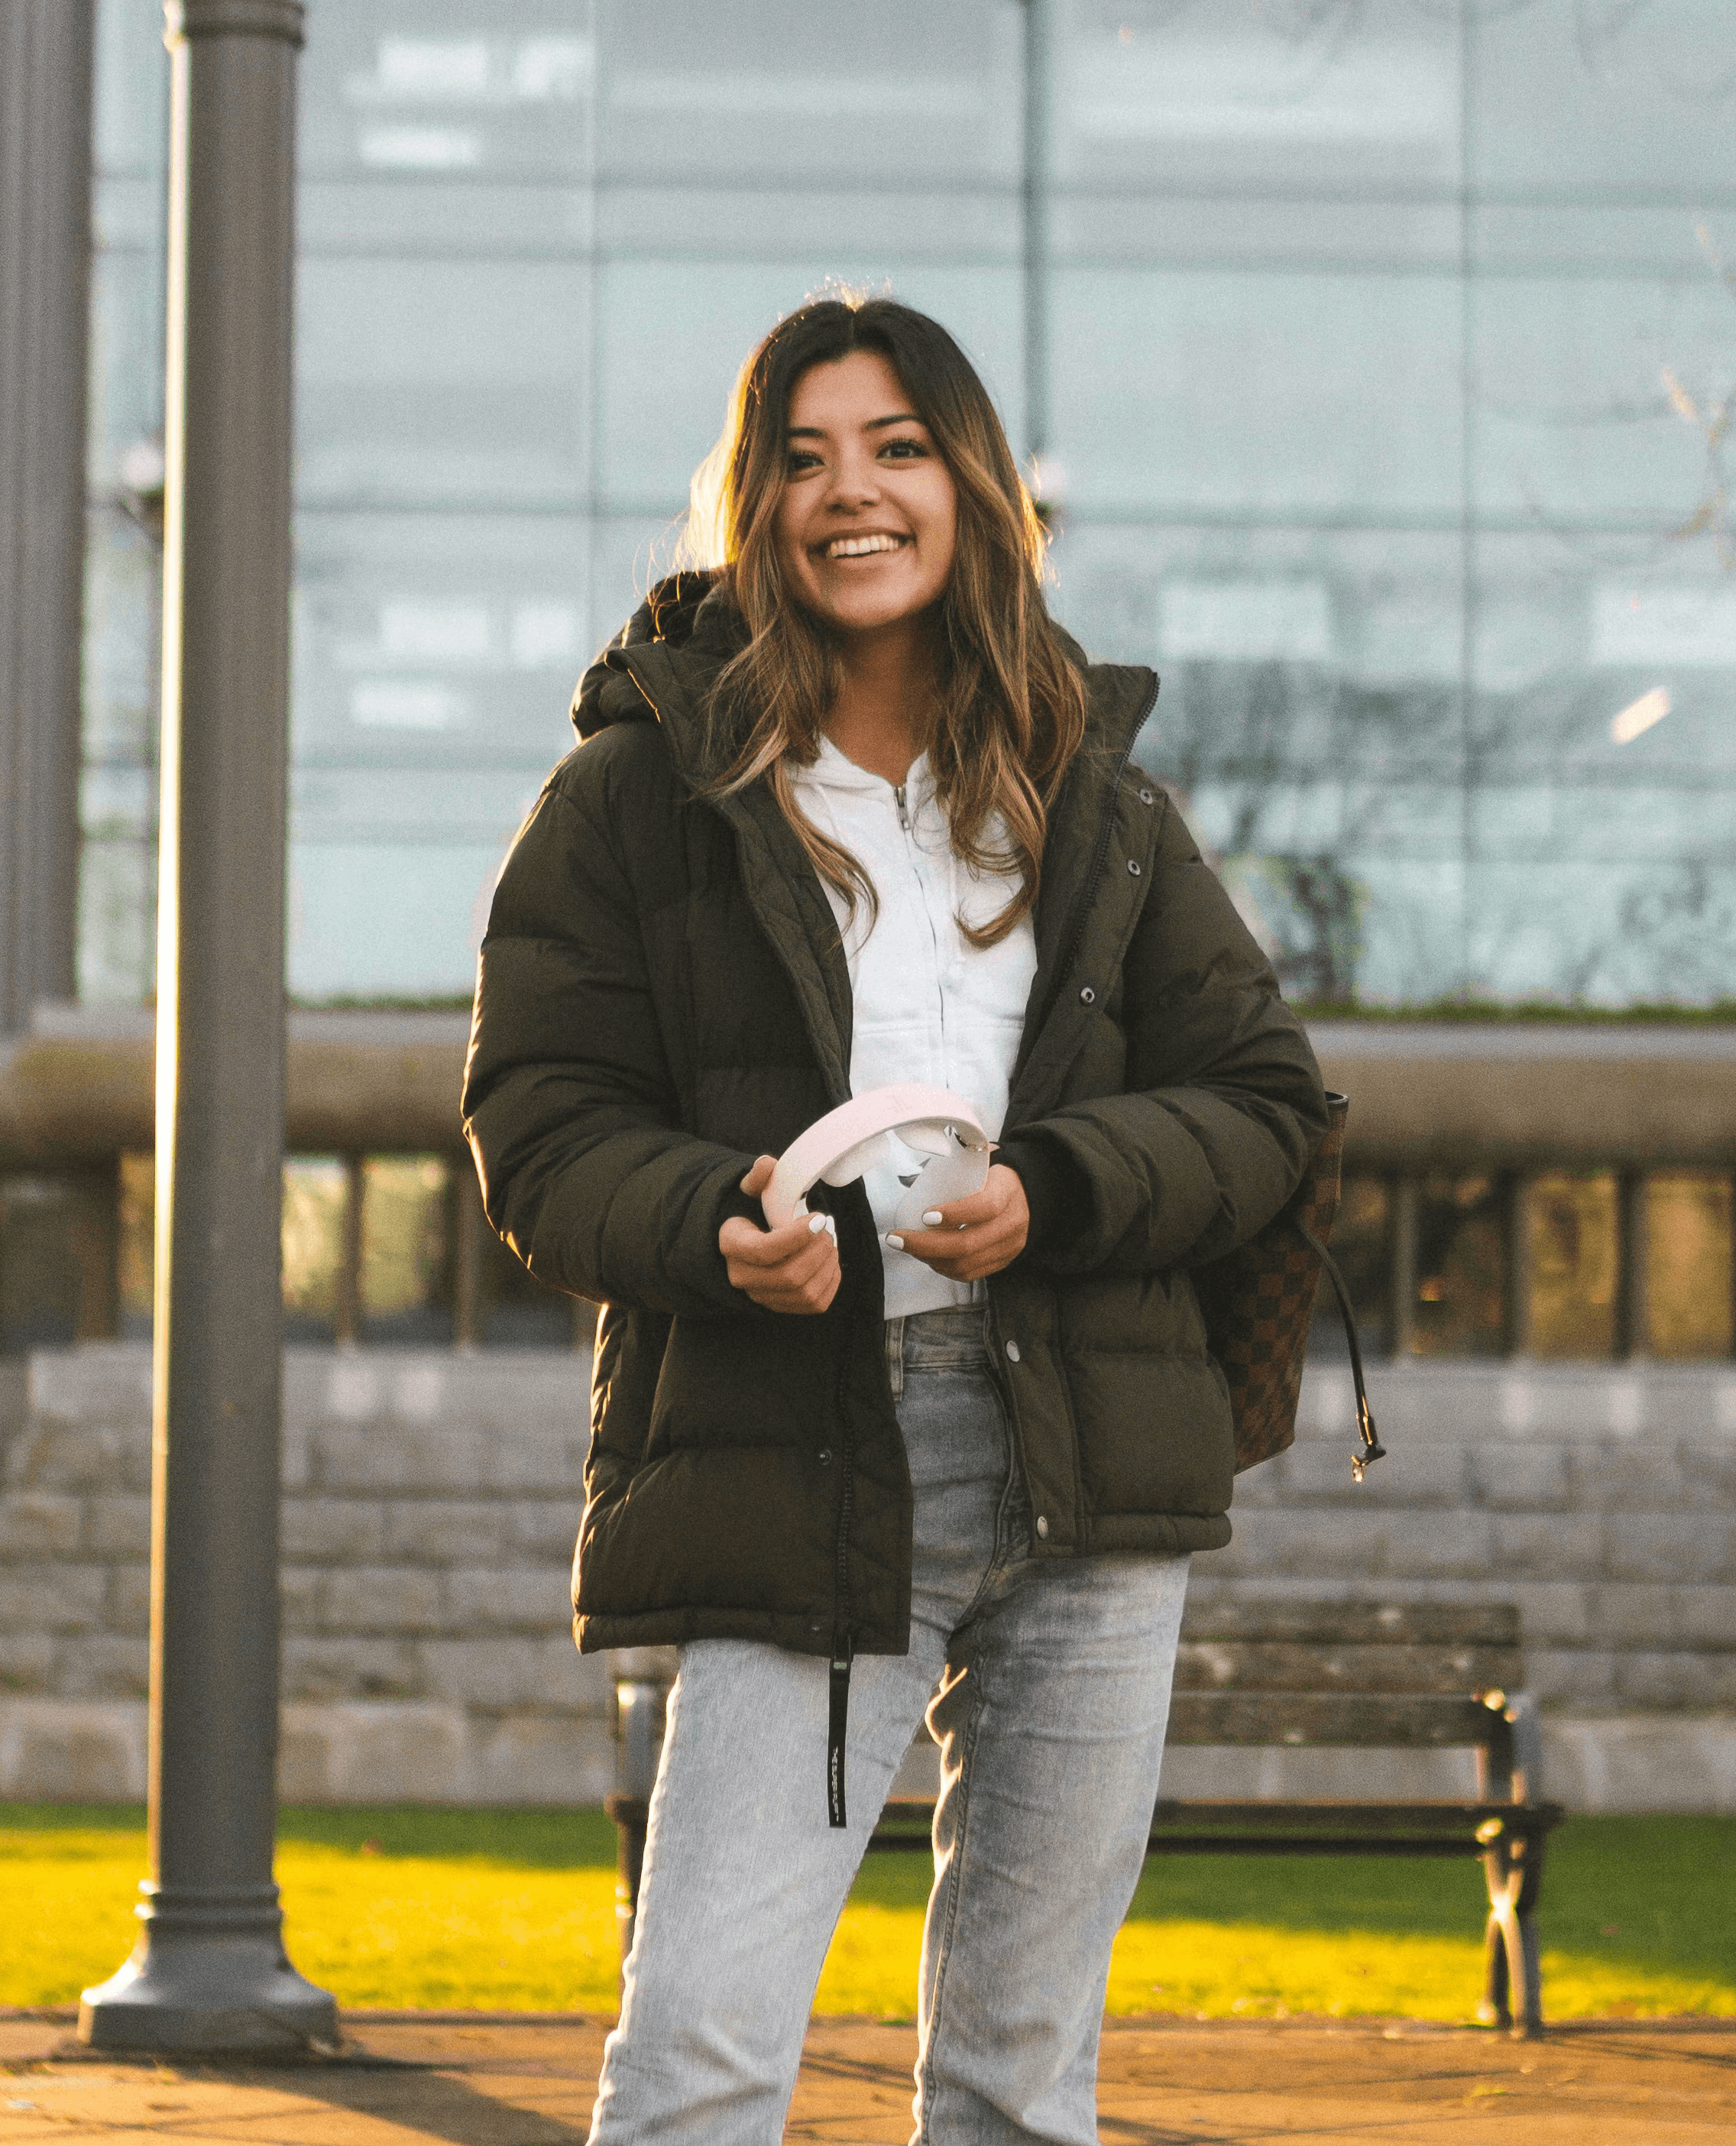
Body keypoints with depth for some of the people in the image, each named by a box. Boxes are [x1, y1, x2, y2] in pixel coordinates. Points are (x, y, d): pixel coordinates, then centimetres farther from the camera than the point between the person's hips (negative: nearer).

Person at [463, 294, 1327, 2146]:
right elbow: (540, 1127, 0)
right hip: (798, 1481, -3)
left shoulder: (1088, 793, 12)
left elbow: (1262, 1094, 10)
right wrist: (717, 1230, -20)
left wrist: (1051, 1192, -9)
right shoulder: (642, 790, 3)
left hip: (1082, 1458, 3)